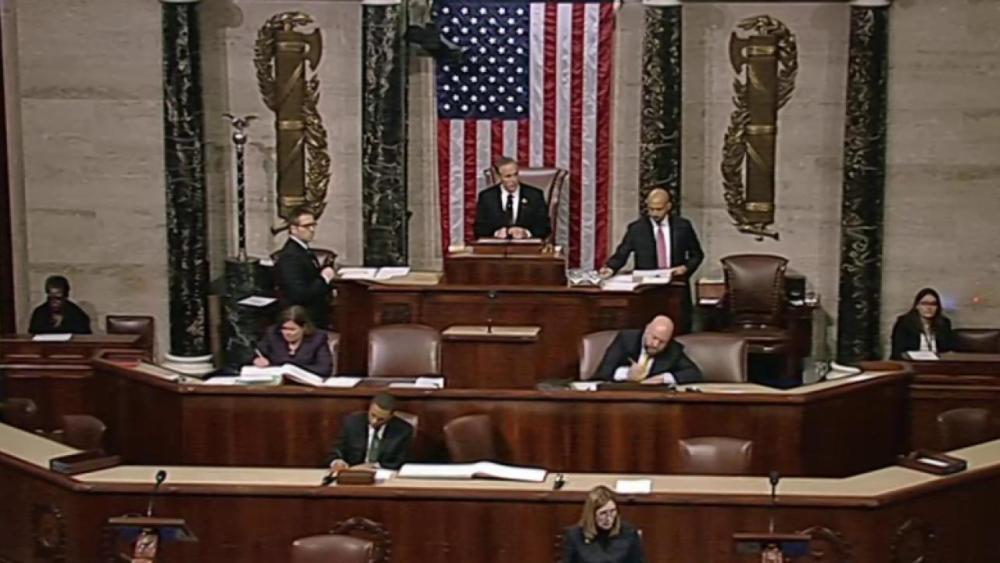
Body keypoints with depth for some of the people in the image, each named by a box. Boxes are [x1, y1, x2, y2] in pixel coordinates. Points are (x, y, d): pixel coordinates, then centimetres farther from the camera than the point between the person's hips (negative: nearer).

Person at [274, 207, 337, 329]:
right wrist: (324, 278, -21)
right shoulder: (290, 257, -21)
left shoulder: (303, 250, 11)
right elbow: (300, 295, -27)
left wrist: (325, 269, -1)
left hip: (316, 317, 10)